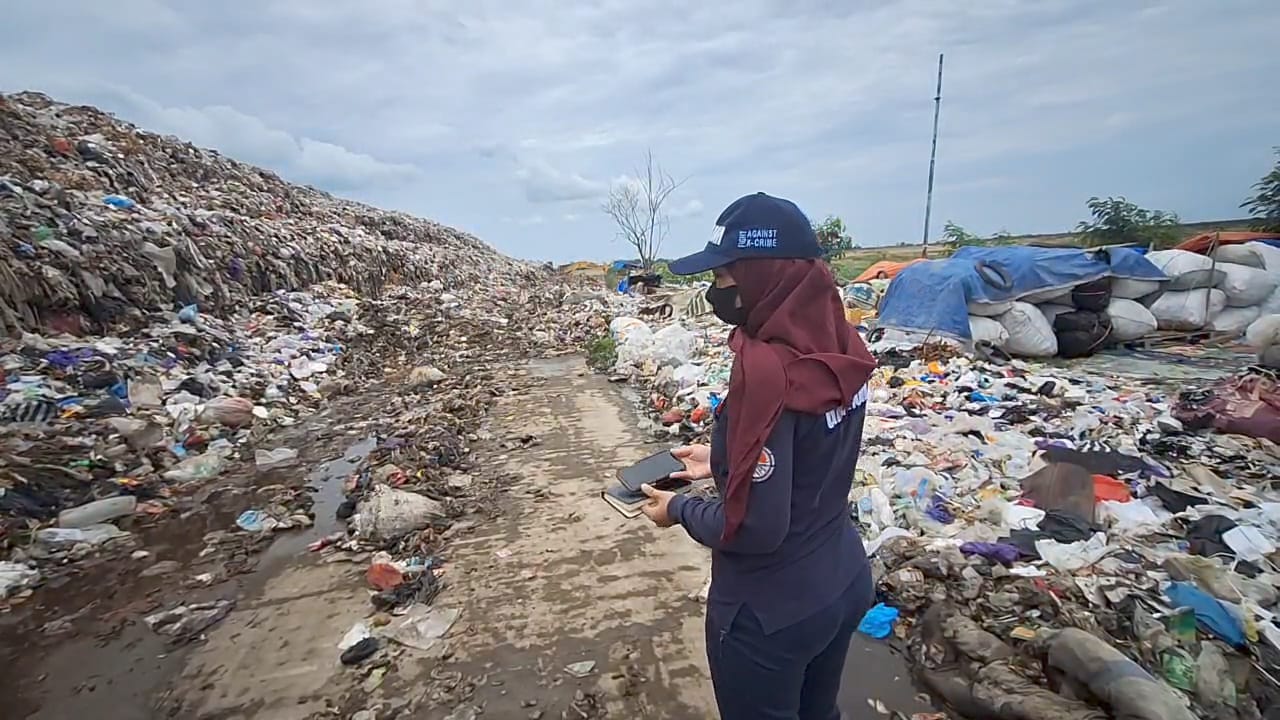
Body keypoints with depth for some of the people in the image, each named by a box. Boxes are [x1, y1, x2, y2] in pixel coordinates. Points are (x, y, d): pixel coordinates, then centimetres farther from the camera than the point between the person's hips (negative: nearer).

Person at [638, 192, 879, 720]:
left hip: (771, 612, -7)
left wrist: (679, 509, -10)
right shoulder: (839, 346, -5)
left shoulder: (767, 368, -31)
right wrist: (721, 460, 8)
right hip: (844, 583, 7)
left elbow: (752, 527, -28)